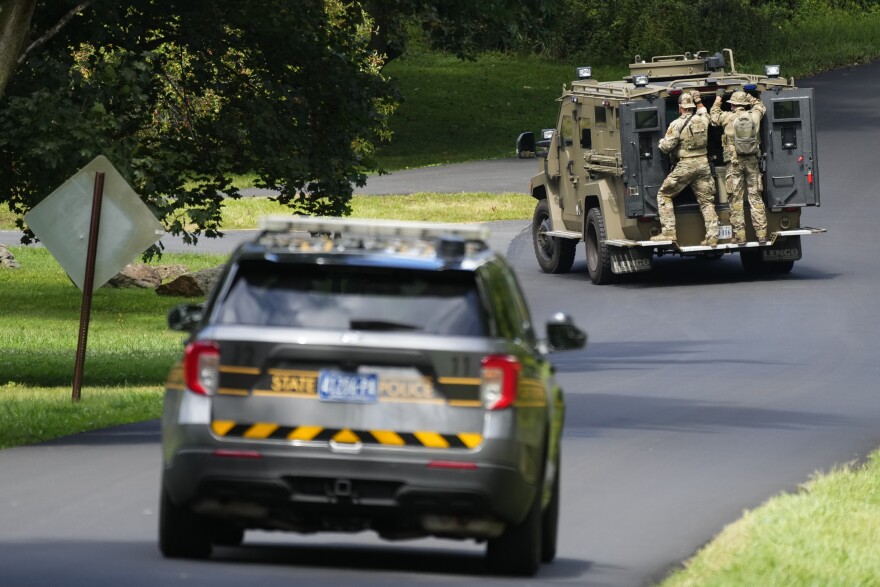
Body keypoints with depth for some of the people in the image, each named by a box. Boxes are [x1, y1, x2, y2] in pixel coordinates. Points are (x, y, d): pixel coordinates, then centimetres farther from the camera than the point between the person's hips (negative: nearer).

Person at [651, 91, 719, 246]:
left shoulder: (676, 124, -12)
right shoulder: (702, 120, 5)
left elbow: (666, 147, -13)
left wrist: (662, 141, 7)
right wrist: (698, 101, 35)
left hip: (685, 165, -5)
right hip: (703, 164, 5)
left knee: (664, 195, 7)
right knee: (706, 201, 9)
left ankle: (668, 232, -2)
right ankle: (712, 236, 2)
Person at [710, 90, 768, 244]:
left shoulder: (728, 118, -7)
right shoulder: (754, 116, 1)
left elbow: (713, 118, 14)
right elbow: (761, 107, 25)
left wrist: (717, 102, 26)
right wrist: (748, 97, 31)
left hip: (735, 163, -3)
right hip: (752, 161, 3)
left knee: (736, 199, 1)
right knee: (755, 197, 5)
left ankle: (739, 234, -3)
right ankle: (761, 233, 1)